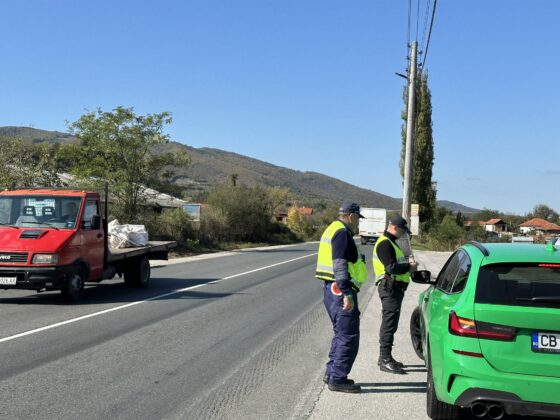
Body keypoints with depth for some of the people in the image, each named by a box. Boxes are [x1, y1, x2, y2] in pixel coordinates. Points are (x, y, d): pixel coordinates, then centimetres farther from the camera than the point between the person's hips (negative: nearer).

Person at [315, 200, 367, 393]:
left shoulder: (332, 230, 18)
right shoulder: (342, 233, -14)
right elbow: (340, 266, -23)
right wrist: (347, 294, -26)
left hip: (331, 289, 11)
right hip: (340, 290, -11)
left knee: (341, 333, 19)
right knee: (349, 336, -5)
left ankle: (332, 373, 25)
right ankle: (337, 379, -1)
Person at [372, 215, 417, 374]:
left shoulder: (390, 243, 21)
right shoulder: (384, 244, -14)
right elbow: (391, 267, -22)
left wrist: (407, 266, 8)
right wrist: (409, 267, -11)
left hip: (395, 287, 11)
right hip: (390, 287, -11)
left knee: (390, 324, 15)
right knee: (389, 324, -9)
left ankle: (385, 358, 22)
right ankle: (385, 360, -6)